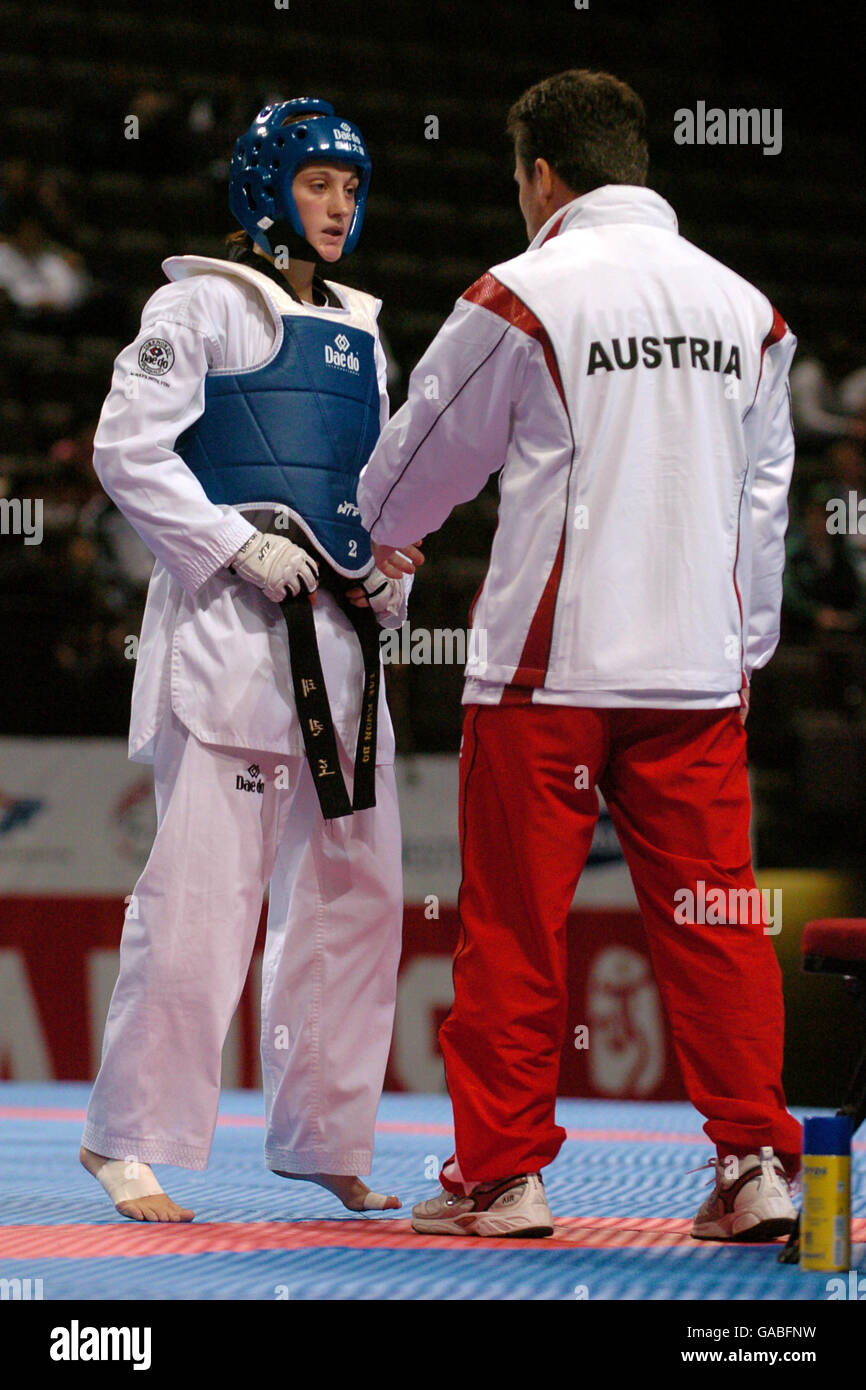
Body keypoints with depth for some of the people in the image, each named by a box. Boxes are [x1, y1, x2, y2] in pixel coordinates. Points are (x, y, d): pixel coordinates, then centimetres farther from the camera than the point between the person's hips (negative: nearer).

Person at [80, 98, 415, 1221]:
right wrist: (241, 545, -15)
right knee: (203, 888, -11)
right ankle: (132, 1140, -3)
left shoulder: (357, 329, 20)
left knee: (356, 893, 7)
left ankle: (324, 1138, 17)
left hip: (341, 635, 7)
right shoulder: (204, 305, -1)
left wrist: (391, 571, 8)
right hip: (229, 626, -7)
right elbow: (129, 451, -8)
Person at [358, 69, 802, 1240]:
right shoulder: (743, 307, 8)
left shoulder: (521, 298, -6)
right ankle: (755, 1159, 1)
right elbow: (764, 496, 14)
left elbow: (424, 453, 6)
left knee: (515, 923, 4)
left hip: (551, 661, -4)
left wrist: (381, 538, 28)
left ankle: (501, 1173, 8)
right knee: (711, 917, 6)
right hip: (698, 662, 4)